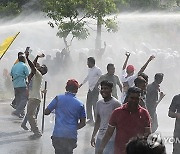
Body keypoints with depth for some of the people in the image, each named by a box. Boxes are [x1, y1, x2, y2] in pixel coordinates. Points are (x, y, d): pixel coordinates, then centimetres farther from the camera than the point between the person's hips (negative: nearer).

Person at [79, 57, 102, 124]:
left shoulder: (97, 70, -12)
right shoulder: (89, 70, 12)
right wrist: (82, 84, 36)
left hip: (95, 89, -8)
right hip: (90, 89, 8)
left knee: (95, 104, -8)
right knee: (88, 104, 9)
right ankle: (90, 119, 19)